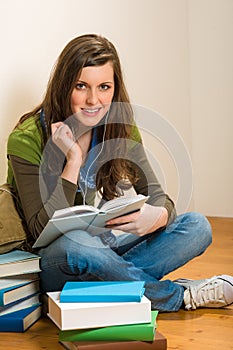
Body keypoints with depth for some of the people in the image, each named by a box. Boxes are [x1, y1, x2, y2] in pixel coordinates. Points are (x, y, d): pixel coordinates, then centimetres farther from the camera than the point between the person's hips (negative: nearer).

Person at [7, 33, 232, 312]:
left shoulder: (121, 130, -1)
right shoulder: (27, 139, -17)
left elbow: (156, 195, -3)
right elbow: (41, 232, -20)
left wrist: (160, 215, -28)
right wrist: (72, 160, -28)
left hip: (99, 246, 5)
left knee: (196, 226, -9)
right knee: (74, 243, -39)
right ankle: (179, 295, -18)